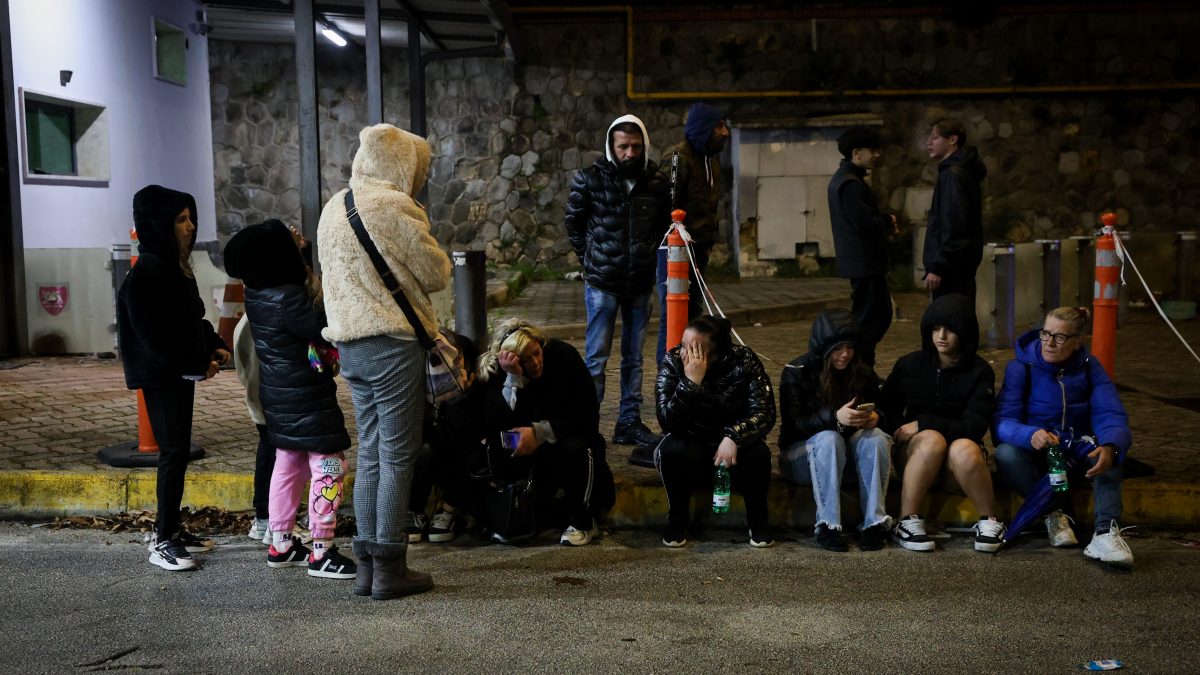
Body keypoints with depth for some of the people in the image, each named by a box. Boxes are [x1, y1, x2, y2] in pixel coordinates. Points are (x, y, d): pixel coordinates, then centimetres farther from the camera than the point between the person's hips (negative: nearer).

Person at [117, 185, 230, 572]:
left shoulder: (175, 267, 12)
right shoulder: (146, 273, -17)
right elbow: (154, 335, -20)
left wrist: (215, 347, 3)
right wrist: (198, 364, -15)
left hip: (180, 372, 9)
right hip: (161, 376, -9)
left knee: (178, 451, 12)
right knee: (174, 451, -7)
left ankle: (172, 529, 22)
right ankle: (161, 542, 0)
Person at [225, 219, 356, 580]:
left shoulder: (257, 295, 4)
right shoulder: (288, 298, -24)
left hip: (280, 397, 10)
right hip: (306, 398, -10)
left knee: (288, 466, 18)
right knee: (328, 467, -3)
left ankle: (280, 544, 26)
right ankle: (321, 552, 1)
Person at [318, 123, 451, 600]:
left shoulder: (333, 208, 13)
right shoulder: (394, 208, -13)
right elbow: (436, 275, -9)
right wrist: (430, 250, 10)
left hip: (350, 343, 8)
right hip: (393, 345, -8)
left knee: (370, 455, 14)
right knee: (397, 458, 0)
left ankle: (367, 566, 19)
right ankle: (390, 569, 7)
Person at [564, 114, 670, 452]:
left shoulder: (656, 183, 1)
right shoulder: (590, 179, -7)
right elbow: (573, 222, 4)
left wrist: (648, 258, 7)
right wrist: (591, 259, 5)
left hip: (640, 284, 3)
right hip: (602, 284, -3)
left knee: (634, 357, 11)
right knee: (596, 357, 0)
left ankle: (630, 422, 20)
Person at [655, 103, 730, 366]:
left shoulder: (712, 157, 14)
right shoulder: (677, 157, -14)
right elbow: (668, 205, -17)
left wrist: (709, 241, 16)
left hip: (698, 247, 9)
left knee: (694, 309, 15)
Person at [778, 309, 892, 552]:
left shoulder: (862, 372, 2)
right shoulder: (796, 372, -11)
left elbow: (881, 411, 5)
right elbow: (791, 425, -18)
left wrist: (874, 417, -21)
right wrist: (834, 417, -34)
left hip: (851, 457, 4)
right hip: (803, 455, -3)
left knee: (875, 437, -26)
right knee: (828, 438, -34)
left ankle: (874, 523, -29)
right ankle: (827, 526, -34)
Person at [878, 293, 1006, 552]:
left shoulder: (979, 372, -4)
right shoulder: (909, 365, 2)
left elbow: (974, 428, -11)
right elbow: (885, 408, 11)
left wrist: (923, 424, -18)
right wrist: (901, 429, -10)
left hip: (959, 464, -1)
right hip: (917, 453, 1)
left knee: (964, 449, -36)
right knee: (933, 440, -34)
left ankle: (989, 522, -15)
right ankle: (907, 522, -27)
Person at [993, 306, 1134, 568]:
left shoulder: (1090, 368, -3)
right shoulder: (1021, 367, -10)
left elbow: (1111, 417, -17)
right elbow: (1003, 422, -21)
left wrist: (1110, 447, -41)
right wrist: (1031, 435, -45)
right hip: (1034, 455, -1)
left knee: (1109, 449, -30)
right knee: (1006, 453, -33)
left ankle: (1106, 531, -37)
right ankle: (1054, 514, -16)